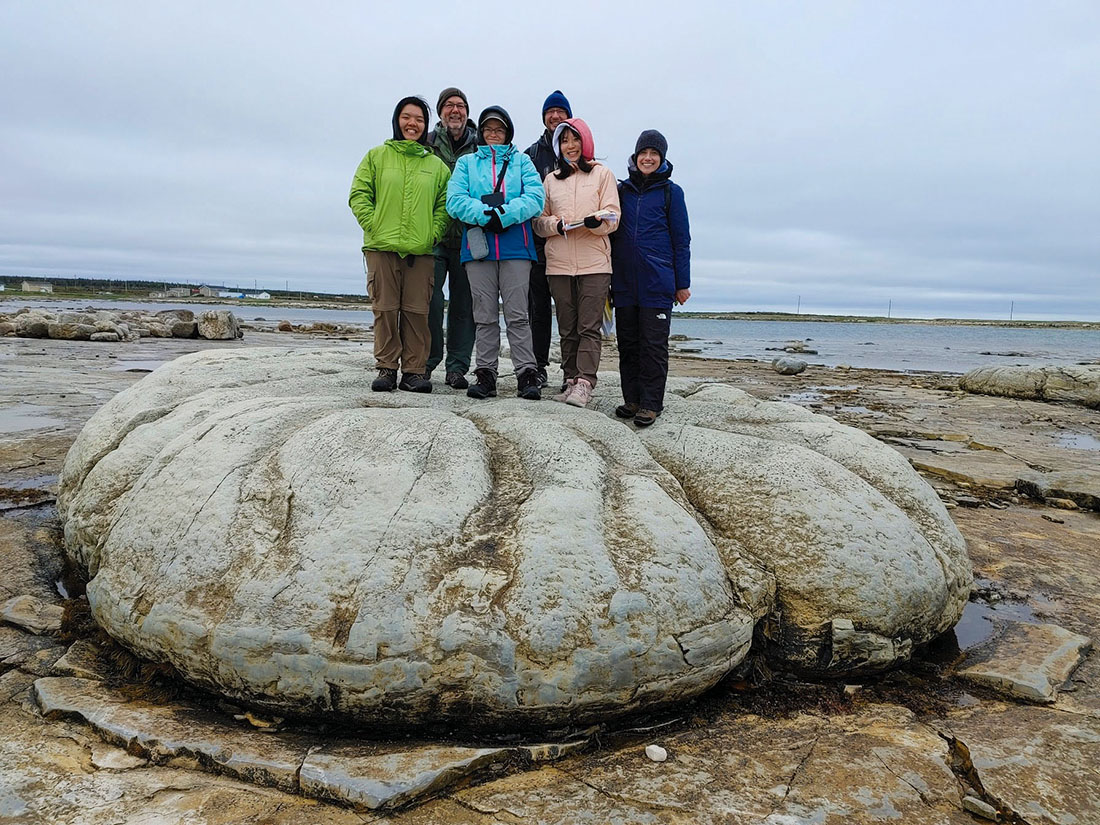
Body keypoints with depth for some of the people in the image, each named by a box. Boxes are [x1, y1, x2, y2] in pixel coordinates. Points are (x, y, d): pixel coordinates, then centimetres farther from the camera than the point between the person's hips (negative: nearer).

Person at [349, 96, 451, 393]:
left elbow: (444, 204, 11)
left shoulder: (437, 165, 14)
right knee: (385, 310, 0)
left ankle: (414, 371, 6)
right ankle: (386, 369, 7)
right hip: (381, 247, -1)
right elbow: (359, 194, 6)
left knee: (417, 312, 0)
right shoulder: (377, 156, 11)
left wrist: (434, 233, -3)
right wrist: (373, 225, -6)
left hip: (421, 251, 1)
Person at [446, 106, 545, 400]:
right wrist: (485, 214, -15)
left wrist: (503, 215, -16)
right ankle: (486, 374, 8)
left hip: (515, 246, -1)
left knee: (517, 313, -5)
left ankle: (527, 375, -4)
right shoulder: (467, 162, 17)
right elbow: (455, 200, 1)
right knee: (485, 315, 3)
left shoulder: (521, 161, 15)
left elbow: (535, 197, -2)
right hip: (478, 245, 1)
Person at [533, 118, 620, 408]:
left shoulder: (602, 174, 10)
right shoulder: (551, 180, 19)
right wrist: (557, 224, -7)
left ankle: (584, 383, -12)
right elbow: (539, 222, 14)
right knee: (567, 328, 5)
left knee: (589, 326, -9)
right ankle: (571, 379, 9)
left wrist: (595, 221, -20)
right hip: (558, 264, 3)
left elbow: (613, 218, 2)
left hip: (594, 263, -3)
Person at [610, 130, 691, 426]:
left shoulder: (671, 191, 4)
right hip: (624, 282, 4)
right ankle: (632, 399, 15)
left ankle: (650, 403, 2)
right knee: (628, 343, 7)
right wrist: (609, 278, 12)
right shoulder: (622, 189, 13)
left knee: (653, 344, -2)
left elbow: (681, 239, 3)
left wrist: (682, 283, -1)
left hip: (657, 282, -3)